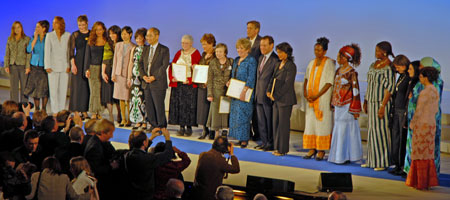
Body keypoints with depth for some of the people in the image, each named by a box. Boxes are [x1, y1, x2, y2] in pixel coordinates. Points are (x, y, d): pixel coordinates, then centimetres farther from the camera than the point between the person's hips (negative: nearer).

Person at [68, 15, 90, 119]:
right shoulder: (75, 35, 1)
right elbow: (71, 50, -2)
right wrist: (73, 64, -10)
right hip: (78, 62, -3)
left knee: (87, 87, 4)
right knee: (77, 86, -3)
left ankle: (84, 111, 11)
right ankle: (76, 112, -1)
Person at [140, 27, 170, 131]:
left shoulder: (164, 50, -4)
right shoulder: (146, 49, 14)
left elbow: (164, 66, -11)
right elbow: (141, 64, 13)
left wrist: (154, 77, -16)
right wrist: (143, 76, -4)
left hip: (158, 83, -6)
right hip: (146, 83, 6)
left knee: (159, 106, -3)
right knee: (148, 106, 8)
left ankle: (161, 126, 7)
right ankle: (153, 125, 18)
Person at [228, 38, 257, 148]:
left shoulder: (251, 61, -11)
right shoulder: (236, 60, 14)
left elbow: (251, 78, -18)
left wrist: (244, 91, -24)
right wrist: (230, 81, 4)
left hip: (245, 93, -8)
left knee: (243, 116, -8)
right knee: (235, 115, 8)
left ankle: (245, 140, -1)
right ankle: (240, 139, 14)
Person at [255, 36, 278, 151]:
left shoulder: (275, 60, -13)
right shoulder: (261, 58, 15)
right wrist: (256, 92, 14)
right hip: (259, 95, 8)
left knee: (270, 121, 1)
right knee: (261, 121, 13)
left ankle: (271, 143, 10)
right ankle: (264, 142, 22)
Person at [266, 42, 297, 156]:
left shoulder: (291, 66, -12)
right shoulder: (279, 64, 14)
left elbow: (287, 84, -17)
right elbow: (273, 78, 15)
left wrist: (276, 96, -15)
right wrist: (269, 91, 0)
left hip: (285, 99, -8)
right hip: (277, 99, 8)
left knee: (283, 124, -3)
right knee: (276, 123, 10)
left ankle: (283, 149, 5)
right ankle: (278, 147, 18)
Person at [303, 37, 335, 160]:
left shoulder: (329, 63, -7)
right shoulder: (312, 63, 11)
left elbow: (329, 83, -12)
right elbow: (307, 79, 14)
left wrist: (317, 96, -17)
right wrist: (305, 93, -4)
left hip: (323, 98, -6)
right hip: (311, 99, 6)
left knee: (322, 123, -3)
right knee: (310, 122, 3)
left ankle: (322, 150, 2)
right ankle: (312, 149, 9)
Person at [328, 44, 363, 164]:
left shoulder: (351, 72, -13)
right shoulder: (339, 70, 10)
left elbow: (355, 91, -12)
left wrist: (355, 109, -13)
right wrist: (333, 104, 16)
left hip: (347, 105, -8)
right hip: (338, 105, 8)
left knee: (344, 129, -4)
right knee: (338, 129, 11)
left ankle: (345, 157, 5)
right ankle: (339, 156, 18)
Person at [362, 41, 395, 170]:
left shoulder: (389, 68, -14)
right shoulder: (373, 65, 12)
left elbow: (389, 88, -17)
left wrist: (383, 106, -20)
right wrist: (366, 101, 16)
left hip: (382, 102, -8)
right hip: (372, 101, 9)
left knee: (381, 129, -5)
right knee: (372, 129, 11)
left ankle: (383, 162, 3)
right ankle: (372, 160, 19)